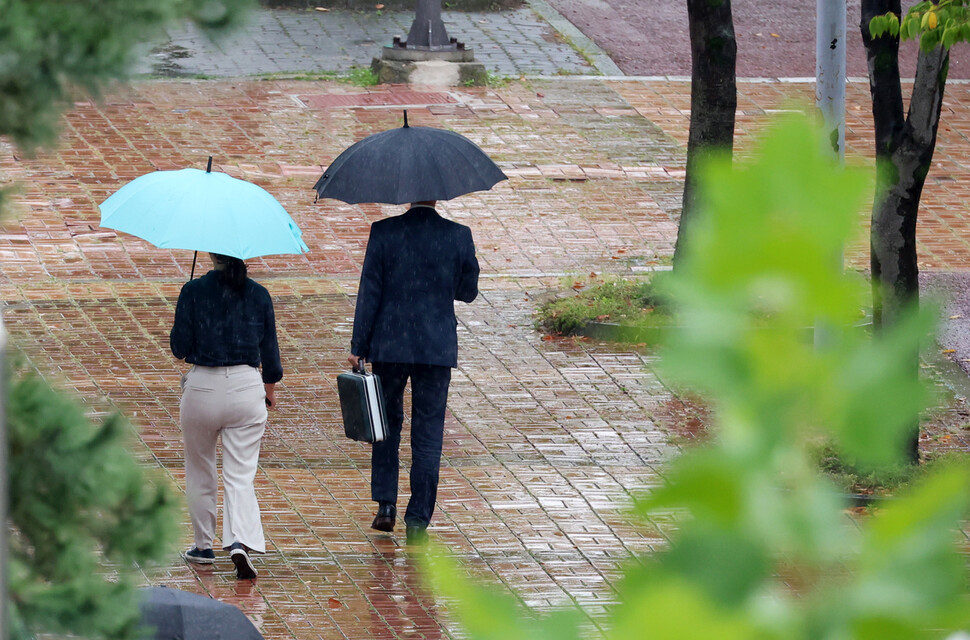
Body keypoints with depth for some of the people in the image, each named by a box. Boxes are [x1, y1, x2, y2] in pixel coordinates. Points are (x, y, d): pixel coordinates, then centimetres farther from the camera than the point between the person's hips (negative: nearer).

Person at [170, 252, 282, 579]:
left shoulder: (193, 292, -7)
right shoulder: (259, 295, 0)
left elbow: (180, 347, -7)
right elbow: (269, 347, 7)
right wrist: (270, 386, 24)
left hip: (202, 389, -1)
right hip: (247, 388, 1)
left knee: (200, 473, 18)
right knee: (240, 475, 2)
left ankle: (204, 546, 27)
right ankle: (240, 541, -19)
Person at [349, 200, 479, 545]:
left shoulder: (384, 232, -8)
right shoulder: (459, 236, -5)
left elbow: (369, 292, -6)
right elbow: (469, 291, 7)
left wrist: (358, 347, 0)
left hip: (390, 347, 0)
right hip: (438, 348, 0)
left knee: (387, 422, 21)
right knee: (428, 433, 6)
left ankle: (386, 504, 14)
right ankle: (418, 520, 5)